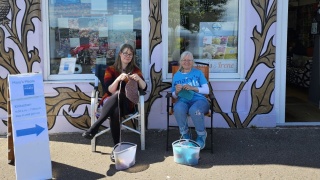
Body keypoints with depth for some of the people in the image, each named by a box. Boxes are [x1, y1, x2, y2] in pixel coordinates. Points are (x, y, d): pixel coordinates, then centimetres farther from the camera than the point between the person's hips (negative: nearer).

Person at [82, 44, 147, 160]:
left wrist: (139, 79, -20)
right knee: (116, 103, -39)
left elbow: (144, 88, 1)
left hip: (127, 103, 0)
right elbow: (110, 91, -8)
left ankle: (94, 128, -42)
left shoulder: (135, 69, 10)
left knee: (119, 95, -39)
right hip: (110, 101, 0)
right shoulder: (110, 70, 5)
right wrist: (118, 79, -26)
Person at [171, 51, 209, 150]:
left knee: (194, 110, -38)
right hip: (183, 100, 2)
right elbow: (174, 96, 16)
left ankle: (201, 135, -9)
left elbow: (206, 90, 3)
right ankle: (185, 134, -10)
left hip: (199, 100, -1)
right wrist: (177, 91, -8)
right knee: (178, 109, -36)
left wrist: (193, 88, -13)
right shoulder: (176, 76, 17)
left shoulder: (198, 73, 12)